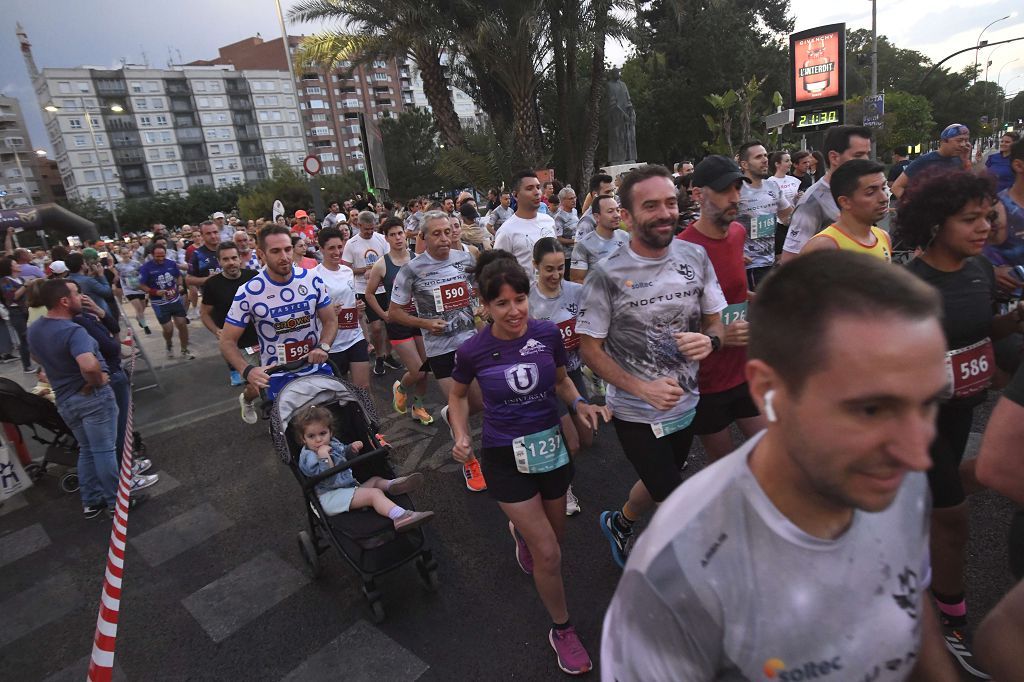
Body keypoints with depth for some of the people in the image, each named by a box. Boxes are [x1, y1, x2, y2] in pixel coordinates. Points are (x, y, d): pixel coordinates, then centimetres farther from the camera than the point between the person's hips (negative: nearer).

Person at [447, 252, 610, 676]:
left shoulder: (548, 334, -12)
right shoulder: (472, 351, -16)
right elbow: (458, 395, 4)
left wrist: (580, 403, -13)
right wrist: (461, 437, -11)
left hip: (551, 446, 3)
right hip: (506, 457, -3)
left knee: (553, 534, 23)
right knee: (548, 554, -2)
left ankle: (519, 530, 60)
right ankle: (562, 631, 25)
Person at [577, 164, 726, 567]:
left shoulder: (696, 257, -5)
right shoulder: (607, 275, -18)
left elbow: (715, 321, 5)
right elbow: (591, 350, -12)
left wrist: (709, 341, -19)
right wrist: (643, 388, -24)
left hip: (686, 403, 5)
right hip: (636, 413, -5)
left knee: (661, 486, 23)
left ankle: (619, 523, 53)